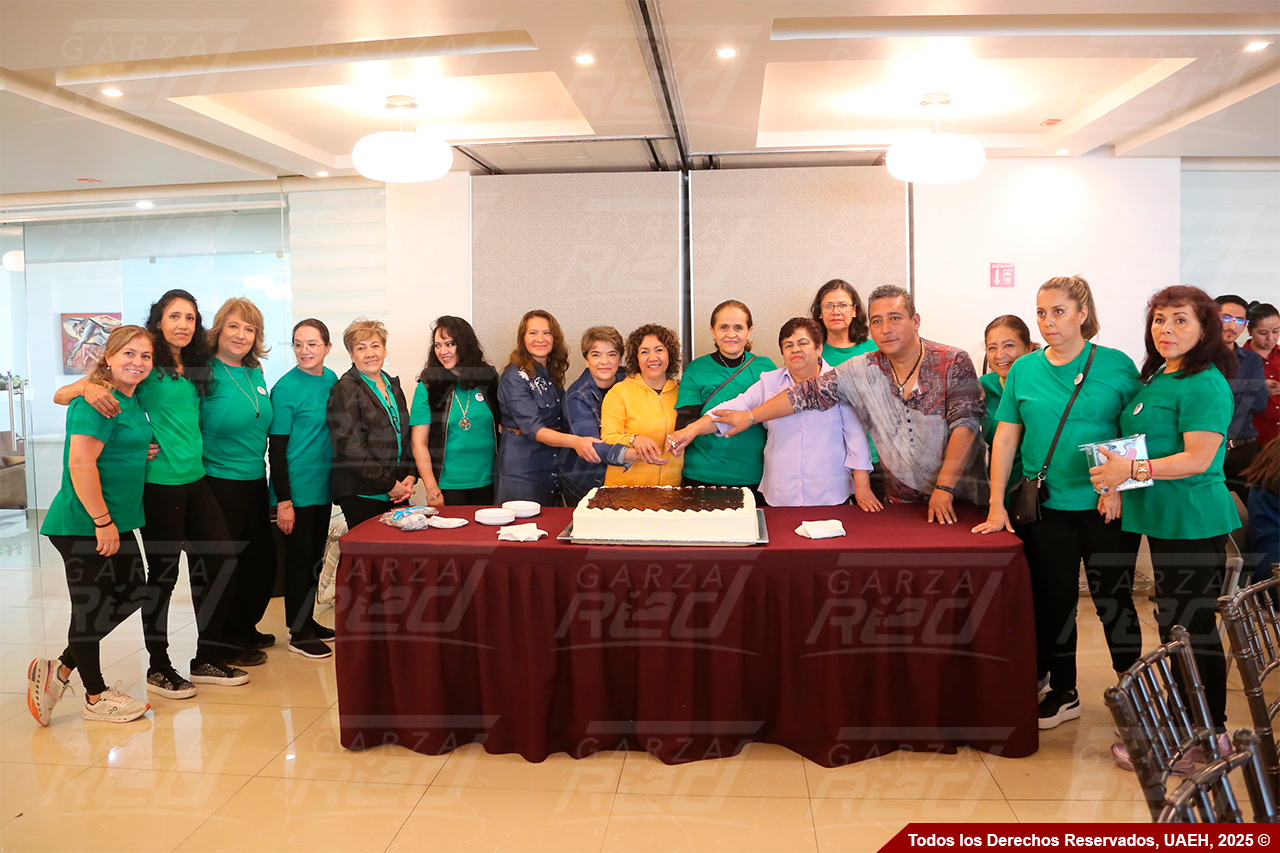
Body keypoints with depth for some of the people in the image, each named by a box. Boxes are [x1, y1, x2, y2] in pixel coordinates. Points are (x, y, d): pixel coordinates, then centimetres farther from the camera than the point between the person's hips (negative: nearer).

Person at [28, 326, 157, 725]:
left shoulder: (133, 401, 12)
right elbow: (81, 462, -24)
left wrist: (141, 452, 10)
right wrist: (102, 521, -24)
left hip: (115, 522, 10)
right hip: (85, 524, -10)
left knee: (131, 591, 16)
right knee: (91, 605, 3)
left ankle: (60, 671, 27)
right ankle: (96, 696, 19)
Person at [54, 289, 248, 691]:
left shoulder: (198, 367, 10)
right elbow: (60, 396, -9)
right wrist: (88, 387, -31)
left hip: (195, 478, 6)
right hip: (159, 483, -6)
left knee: (222, 559, 6)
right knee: (163, 572, 3)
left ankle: (207, 659, 20)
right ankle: (158, 668, 19)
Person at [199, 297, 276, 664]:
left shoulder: (255, 373, 9)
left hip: (255, 482, 7)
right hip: (219, 483, -7)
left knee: (261, 561, 15)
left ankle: (247, 629, 34)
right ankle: (228, 641, 21)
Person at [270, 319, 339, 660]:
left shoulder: (331, 380, 6)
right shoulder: (286, 388, -14)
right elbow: (277, 448, -14)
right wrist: (283, 501, -17)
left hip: (324, 487, 7)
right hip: (297, 489, -7)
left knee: (316, 555, 15)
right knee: (299, 557, 2)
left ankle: (308, 621, 29)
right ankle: (298, 632, 14)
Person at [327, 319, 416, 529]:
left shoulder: (393, 386, 17)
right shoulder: (345, 390, -5)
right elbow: (351, 447, -13)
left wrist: (411, 476, 2)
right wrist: (389, 484, -13)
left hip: (397, 492, 6)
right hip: (361, 495, -6)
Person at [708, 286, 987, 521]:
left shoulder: (953, 363, -10)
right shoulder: (861, 371, -1)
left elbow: (965, 423, -16)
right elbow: (810, 392, 1)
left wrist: (944, 488, -22)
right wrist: (751, 416, -3)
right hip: (903, 500, 2)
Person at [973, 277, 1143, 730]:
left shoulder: (1116, 365, 0)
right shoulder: (1024, 370, 6)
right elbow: (1005, 438, 4)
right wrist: (997, 505, -2)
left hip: (1105, 509, -2)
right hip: (1044, 509, 2)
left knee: (1112, 599, 5)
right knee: (1053, 600, 8)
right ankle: (1062, 693, 22)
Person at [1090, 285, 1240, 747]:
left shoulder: (1205, 385, -14)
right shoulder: (1157, 377, 14)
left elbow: (1198, 459, -21)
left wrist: (1132, 469, -26)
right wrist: (1116, 481, 9)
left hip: (1194, 525, -10)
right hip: (1166, 520, 10)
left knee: (1189, 629, -2)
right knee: (1178, 626, 17)